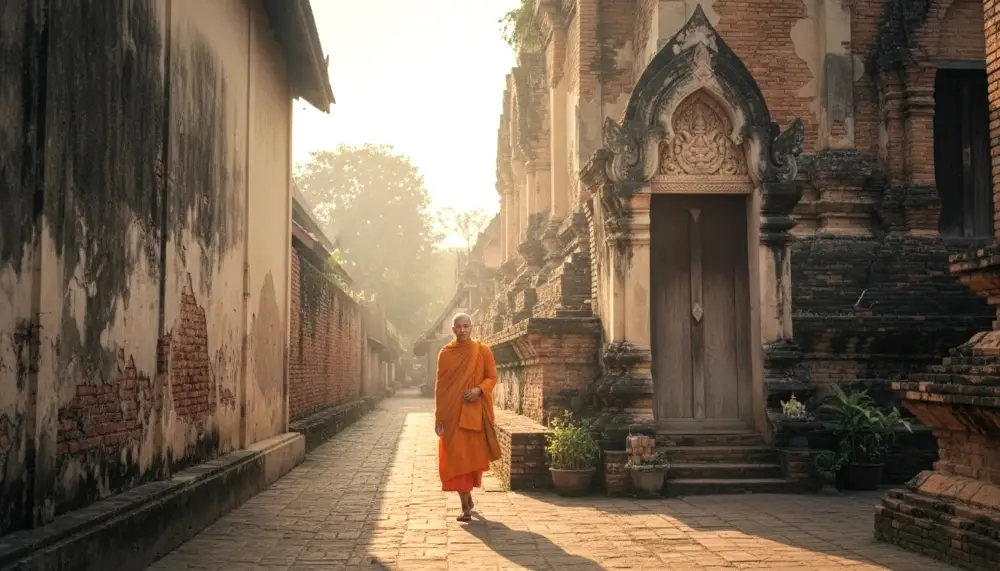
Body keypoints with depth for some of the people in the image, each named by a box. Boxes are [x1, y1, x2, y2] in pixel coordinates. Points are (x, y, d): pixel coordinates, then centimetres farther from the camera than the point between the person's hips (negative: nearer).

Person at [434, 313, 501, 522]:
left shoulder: (483, 351, 1)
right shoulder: (445, 353, 4)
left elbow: (492, 377, 4)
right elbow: (439, 385, 3)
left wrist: (479, 389, -17)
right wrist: (438, 416, -2)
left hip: (474, 412, -1)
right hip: (451, 413, 1)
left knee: (472, 455, 6)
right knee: (455, 458, -4)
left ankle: (467, 498, 30)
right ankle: (466, 504, 4)